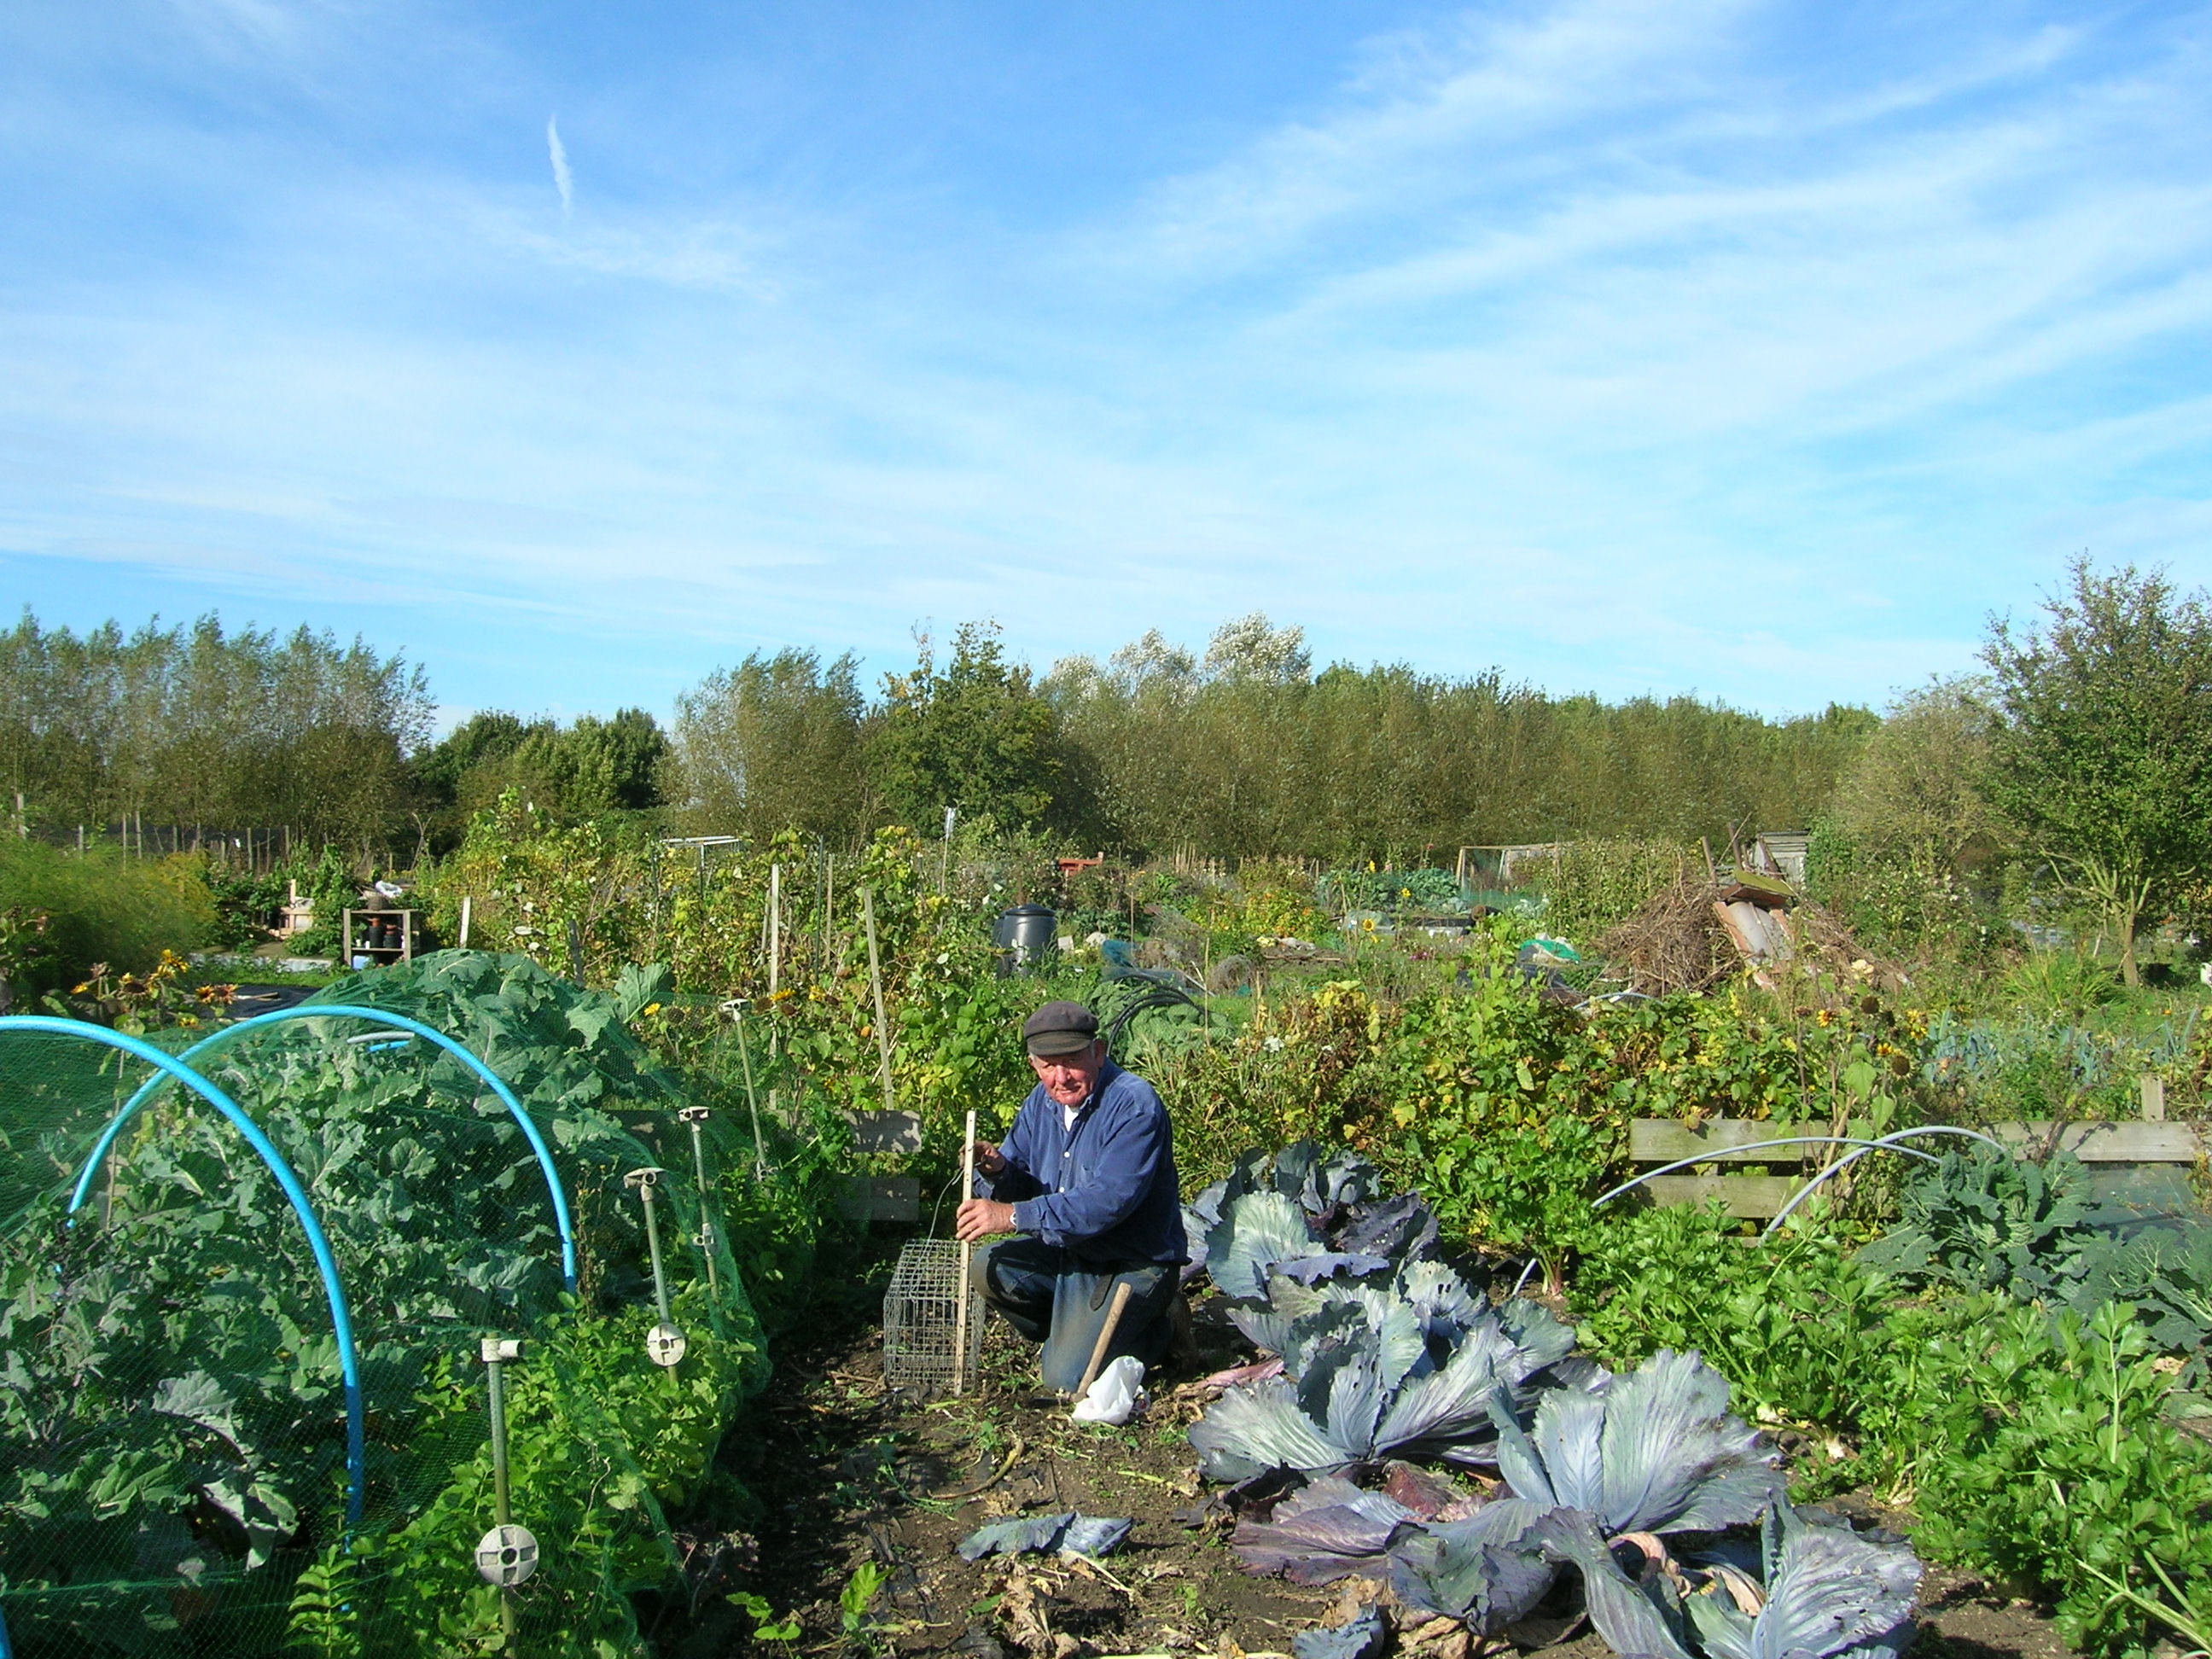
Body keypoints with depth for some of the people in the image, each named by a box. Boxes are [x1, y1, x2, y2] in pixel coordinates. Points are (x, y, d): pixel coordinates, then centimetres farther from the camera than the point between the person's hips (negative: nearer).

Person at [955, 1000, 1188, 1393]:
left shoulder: (1133, 1105, -23)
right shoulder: (1042, 1102, 2)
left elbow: (1108, 1201, -32)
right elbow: (1022, 1182, 4)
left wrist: (1013, 1216, -34)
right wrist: (997, 1170, -21)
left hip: (1131, 1265, -7)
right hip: (1066, 1251, 8)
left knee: (1066, 1378, -16)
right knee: (988, 1268, -11)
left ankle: (1160, 1328, 10)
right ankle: (1072, 1332, 12)